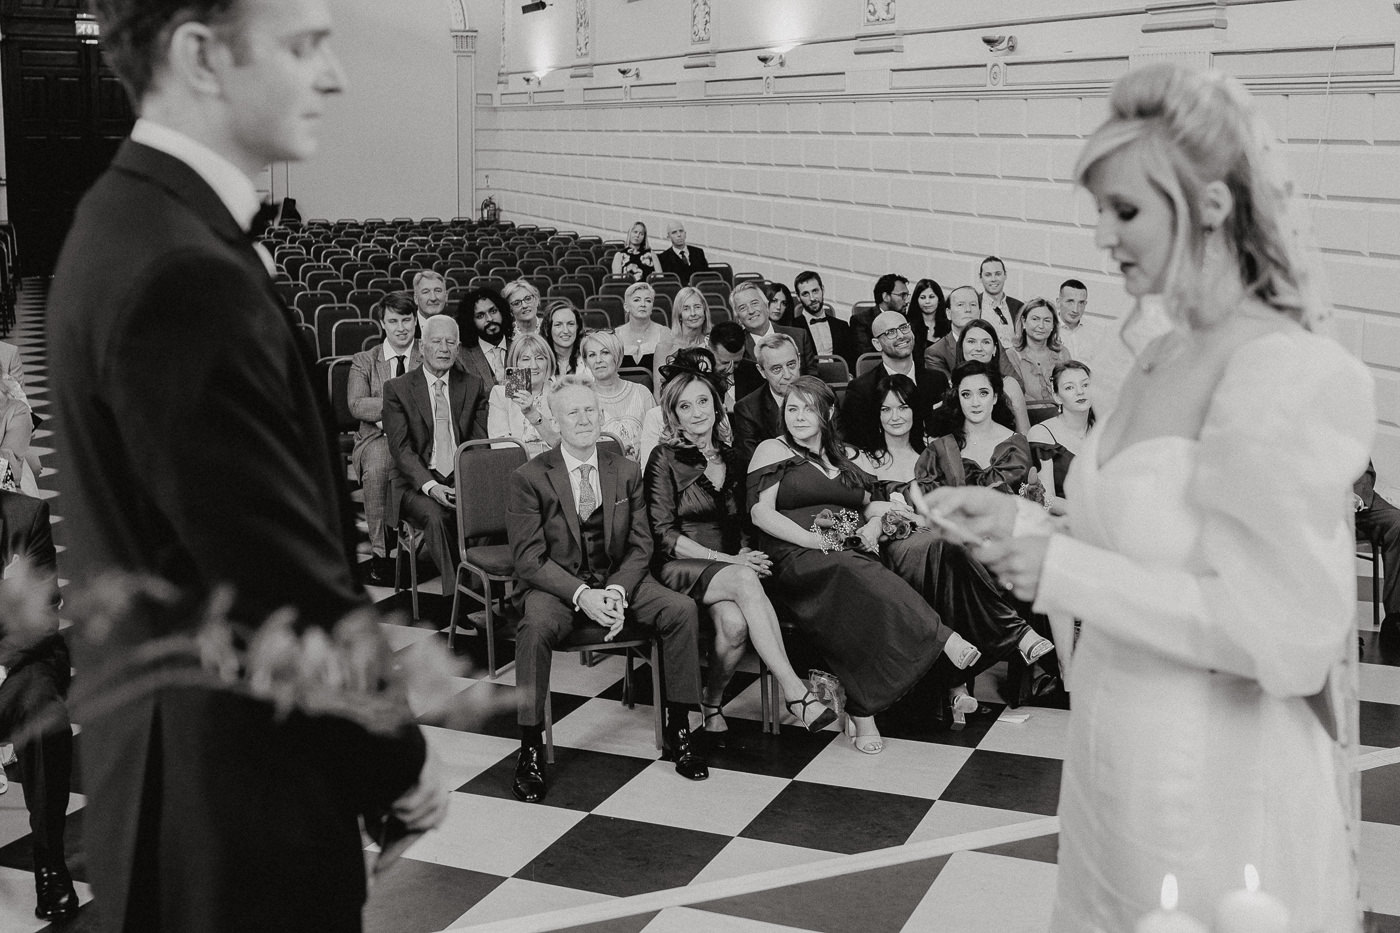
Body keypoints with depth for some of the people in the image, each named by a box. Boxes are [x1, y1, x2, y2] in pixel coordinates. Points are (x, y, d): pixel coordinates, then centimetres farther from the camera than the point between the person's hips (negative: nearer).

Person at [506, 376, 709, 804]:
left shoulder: (626, 472, 5)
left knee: (682, 609, -21)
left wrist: (617, 591, -15)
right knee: (535, 628, -36)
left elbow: (640, 544, 5)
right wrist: (581, 595, -24)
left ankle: (677, 733, -9)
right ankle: (531, 750, -23)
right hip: (556, 586, -3)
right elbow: (530, 557, -10)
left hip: (619, 579, 3)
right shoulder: (529, 478, -6)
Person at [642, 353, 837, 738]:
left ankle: (712, 705, -10)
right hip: (678, 569, -4)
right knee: (744, 580, -35)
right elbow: (663, 535, -7)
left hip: (728, 566, 4)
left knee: (735, 623, -32)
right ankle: (796, 694, -40)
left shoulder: (731, 459, 17)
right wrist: (727, 560, -14)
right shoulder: (665, 458, 0)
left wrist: (746, 554, -1)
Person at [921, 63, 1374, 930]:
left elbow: (1283, 629, -24)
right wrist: (1018, 522, -2)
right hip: (1120, 752, 8)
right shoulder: (1164, 359, 4)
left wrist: (1065, 571, -23)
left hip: (1216, 783, -8)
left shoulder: (1286, 377, -20)